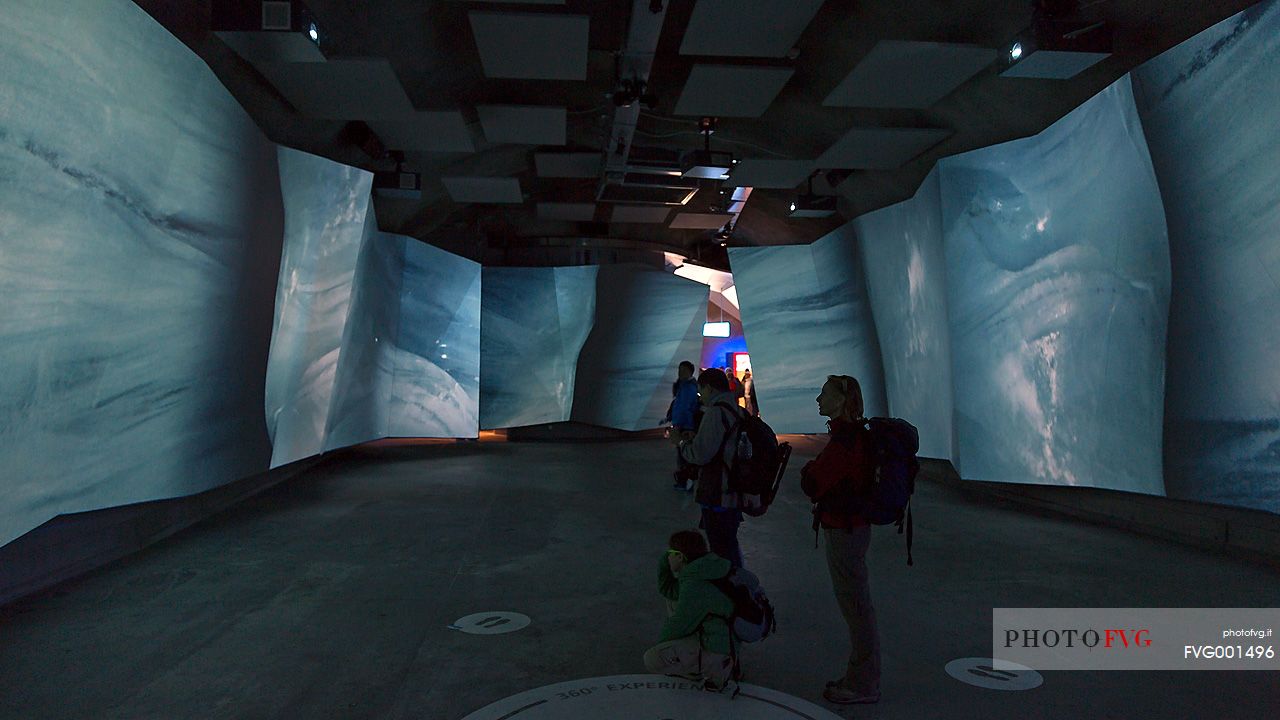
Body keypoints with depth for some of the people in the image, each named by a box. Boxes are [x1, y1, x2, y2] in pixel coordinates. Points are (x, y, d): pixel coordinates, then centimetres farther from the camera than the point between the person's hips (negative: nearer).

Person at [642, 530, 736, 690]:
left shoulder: (695, 587, -27)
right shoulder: (702, 571, 3)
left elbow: (679, 626, -17)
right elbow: (667, 589, 11)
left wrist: (659, 644, 1)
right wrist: (665, 562, -2)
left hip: (718, 647, -10)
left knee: (652, 660, -15)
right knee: (672, 603, 19)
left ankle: (713, 670, -2)